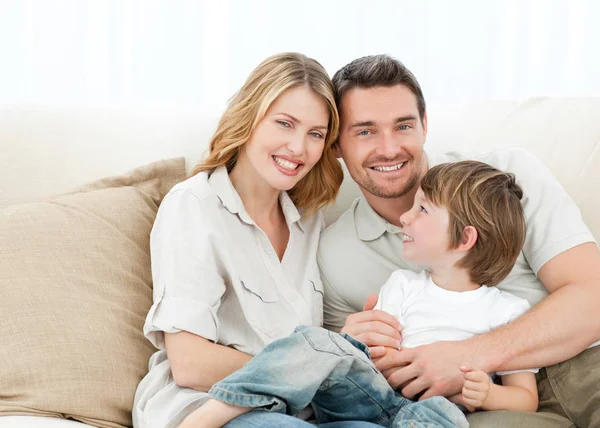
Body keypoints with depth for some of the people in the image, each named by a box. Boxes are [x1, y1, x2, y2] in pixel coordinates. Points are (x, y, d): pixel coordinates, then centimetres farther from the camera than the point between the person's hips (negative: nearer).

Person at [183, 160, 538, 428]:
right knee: (319, 343, -26)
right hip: (375, 398, 3)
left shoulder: (508, 310, 14)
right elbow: (374, 356, 14)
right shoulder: (402, 286, 23)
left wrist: (486, 395, -7)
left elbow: (527, 398, 12)